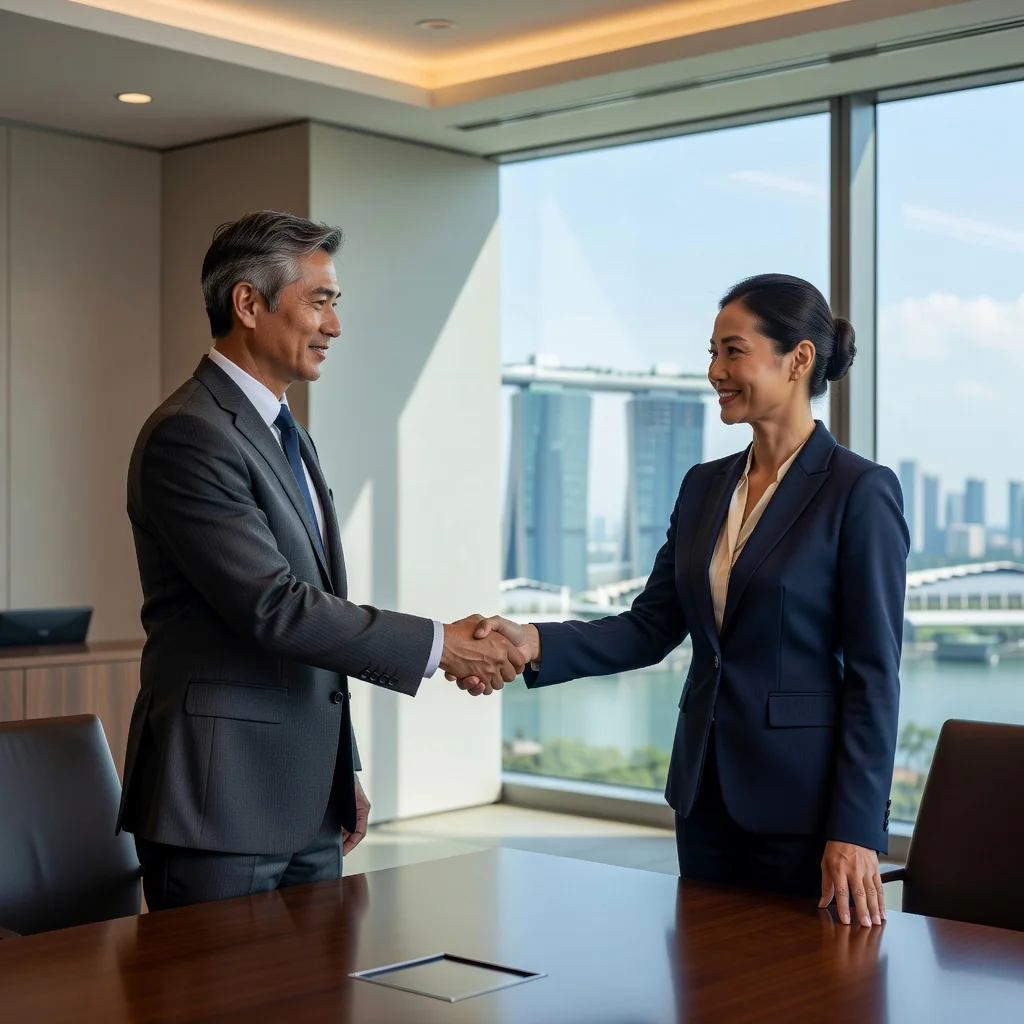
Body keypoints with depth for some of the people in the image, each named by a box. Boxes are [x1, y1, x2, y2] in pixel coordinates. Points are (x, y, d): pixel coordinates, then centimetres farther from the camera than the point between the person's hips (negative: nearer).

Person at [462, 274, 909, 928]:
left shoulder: (860, 492, -10)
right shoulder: (705, 487, 10)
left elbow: (874, 673, -12)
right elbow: (652, 626, 6)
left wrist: (856, 830, -15)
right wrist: (536, 644, -10)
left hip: (801, 800, -6)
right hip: (706, 793, 6)